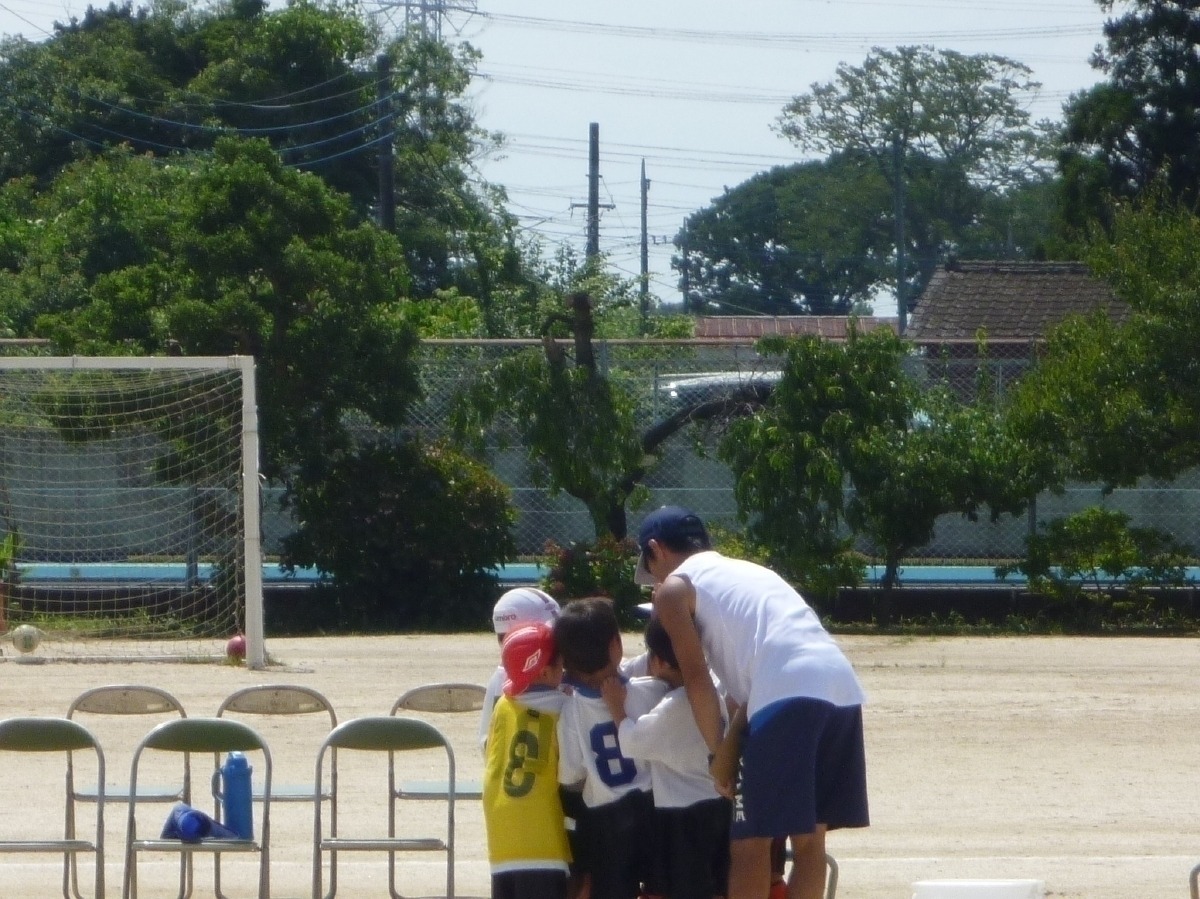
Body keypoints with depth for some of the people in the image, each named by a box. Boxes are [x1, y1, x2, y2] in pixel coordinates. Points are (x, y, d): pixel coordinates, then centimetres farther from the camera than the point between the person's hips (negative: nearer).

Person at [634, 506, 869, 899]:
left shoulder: (673, 588, 12)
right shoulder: (749, 571, 34)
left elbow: (697, 679, 3)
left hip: (786, 695, -7)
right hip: (842, 687, 7)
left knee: (749, 844, 0)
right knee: (809, 838, 15)